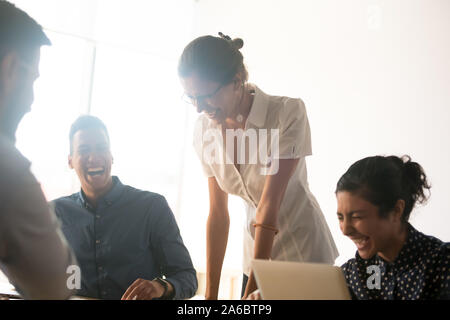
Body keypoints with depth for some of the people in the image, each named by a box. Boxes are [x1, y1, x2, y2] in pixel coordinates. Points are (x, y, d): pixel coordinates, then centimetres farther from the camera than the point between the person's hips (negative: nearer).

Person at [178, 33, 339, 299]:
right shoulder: (205, 130, -7)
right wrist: (210, 293, -7)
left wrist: (250, 292, -26)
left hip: (304, 250, -4)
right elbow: (218, 214, -5)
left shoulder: (288, 113, -23)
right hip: (257, 252, 4)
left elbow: (269, 206, -27)